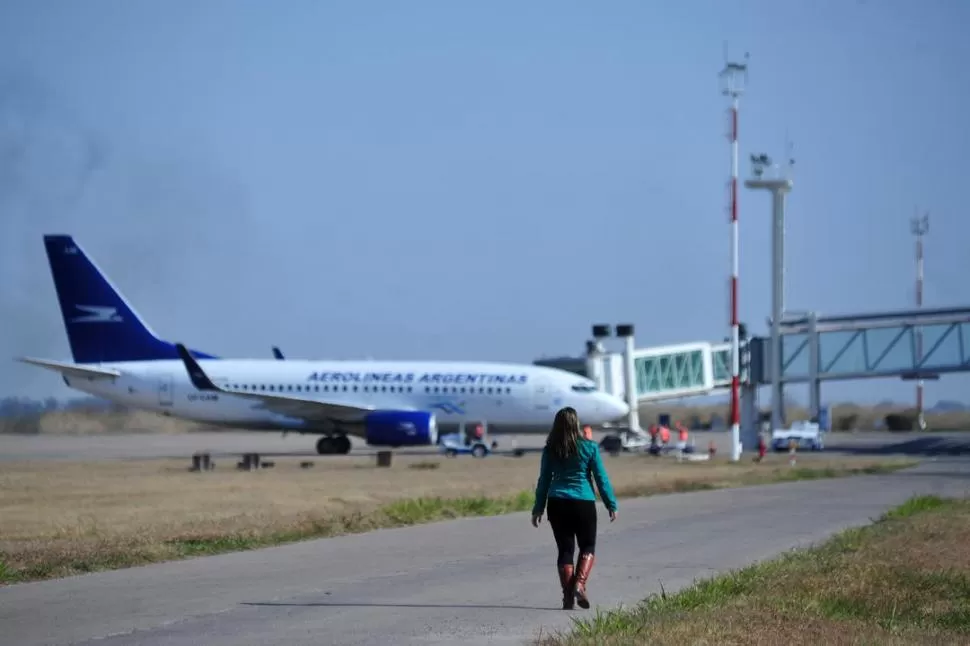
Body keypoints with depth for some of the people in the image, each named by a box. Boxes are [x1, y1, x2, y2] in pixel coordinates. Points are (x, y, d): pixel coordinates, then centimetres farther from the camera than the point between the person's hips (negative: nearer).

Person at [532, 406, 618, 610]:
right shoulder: (589, 447, -5)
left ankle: (567, 597, 4)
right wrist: (611, 505, 6)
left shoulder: (550, 450, 1)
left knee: (565, 549, 8)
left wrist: (538, 509, 12)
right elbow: (601, 478, -1)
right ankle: (579, 585, -9)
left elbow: (544, 480, 5)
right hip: (583, 503, -2)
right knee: (588, 547, 13)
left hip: (557, 503, 2)